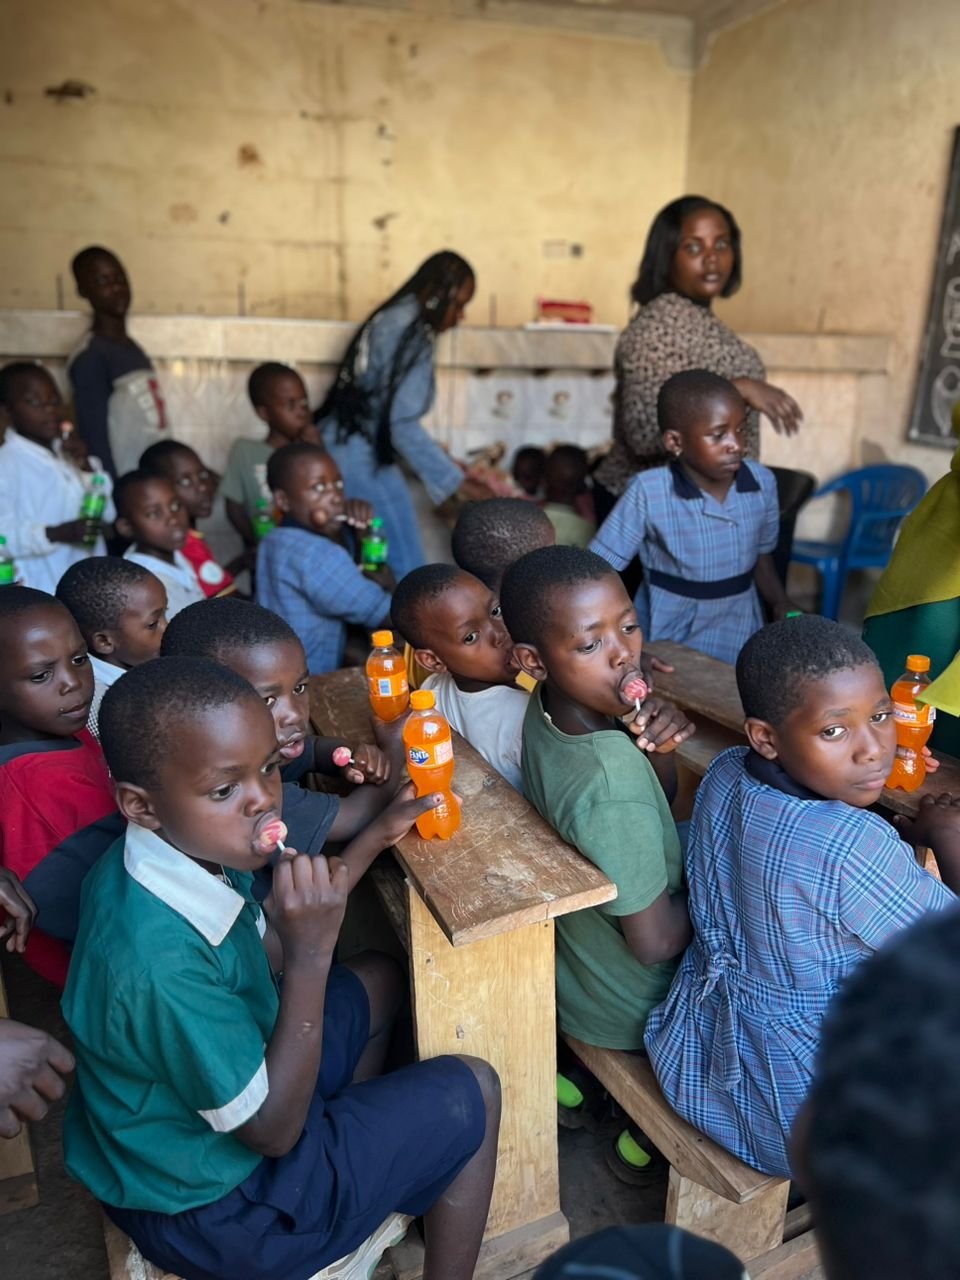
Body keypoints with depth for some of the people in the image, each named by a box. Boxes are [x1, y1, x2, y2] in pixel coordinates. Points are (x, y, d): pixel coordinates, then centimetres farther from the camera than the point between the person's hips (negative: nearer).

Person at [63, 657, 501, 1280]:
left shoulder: (191, 849, -14)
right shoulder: (160, 960, -39)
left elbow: (264, 951, 3)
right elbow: (273, 1130, -26)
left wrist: (374, 838, -6)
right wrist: (311, 957, -34)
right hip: (210, 1203, -8)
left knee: (376, 981, 20)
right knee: (470, 1093, -2)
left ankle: (356, 1148, 34)